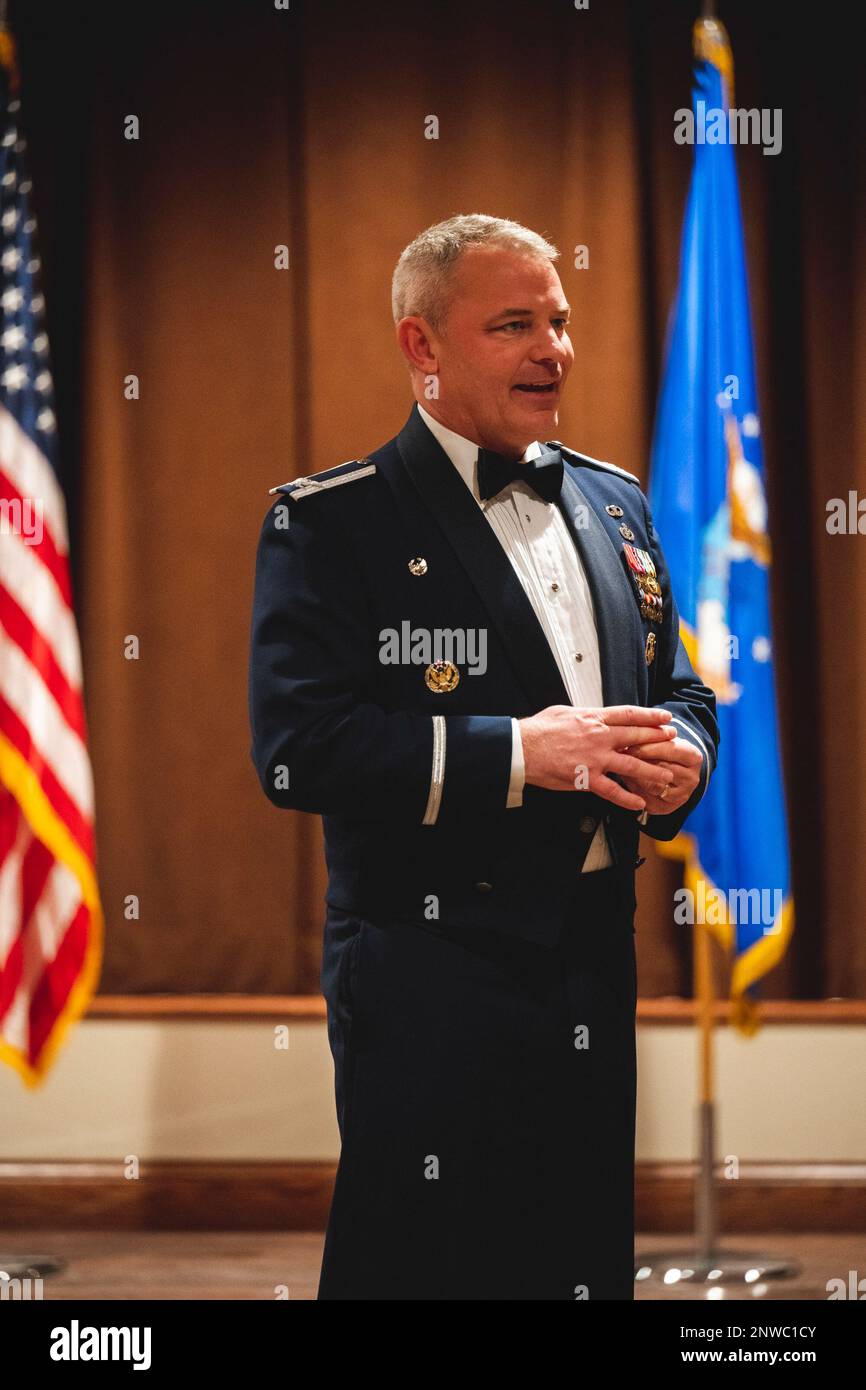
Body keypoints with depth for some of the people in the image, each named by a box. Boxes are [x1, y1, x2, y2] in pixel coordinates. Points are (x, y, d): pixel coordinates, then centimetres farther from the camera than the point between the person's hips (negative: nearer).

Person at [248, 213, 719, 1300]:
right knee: (429, 1263, -2)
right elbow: (296, 748, -17)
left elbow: (678, 692, 21)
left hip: (598, 964, 6)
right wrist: (519, 755, -21)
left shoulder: (613, 505, 14)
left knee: (589, 1260, 11)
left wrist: (679, 757, -4)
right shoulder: (331, 523, -6)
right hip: (429, 992, -6)